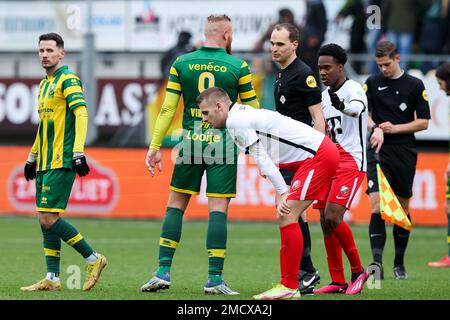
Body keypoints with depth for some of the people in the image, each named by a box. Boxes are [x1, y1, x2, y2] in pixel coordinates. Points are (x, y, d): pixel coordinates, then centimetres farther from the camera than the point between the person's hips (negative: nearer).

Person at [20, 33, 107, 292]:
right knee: (46, 219, 6)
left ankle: (93, 259, -3)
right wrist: (32, 158, 28)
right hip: (46, 162, 9)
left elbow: (81, 114, -18)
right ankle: (52, 279, 8)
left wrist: (78, 152, -27)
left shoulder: (68, 80, -9)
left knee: (48, 217, -13)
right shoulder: (45, 84, 19)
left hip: (62, 162, -9)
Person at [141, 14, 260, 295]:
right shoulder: (238, 67, -2)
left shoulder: (181, 64, 3)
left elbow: (168, 109, 1)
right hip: (223, 143, -2)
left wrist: (155, 147, 4)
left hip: (191, 143, 2)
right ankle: (215, 278, -4)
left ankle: (163, 272, 5)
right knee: (218, 209, -1)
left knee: (176, 205, 11)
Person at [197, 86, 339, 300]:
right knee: (285, 217, 9)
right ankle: (287, 285, 8)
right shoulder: (244, 115, 18)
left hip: (319, 155, -10)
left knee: (287, 217, -13)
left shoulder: (235, 121, -12)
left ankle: (289, 287, -10)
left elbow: (261, 159, -18)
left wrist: (283, 193, -21)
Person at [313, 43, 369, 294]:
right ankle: (338, 281, 9)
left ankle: (358, 271, -3)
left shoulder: (353, 89, -10)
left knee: (332, 216, -19)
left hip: (351, 161, -8)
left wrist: (342, 106, -57)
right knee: (326, 221, 3)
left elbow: (357, 108, -35)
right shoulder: (325, 95, 16)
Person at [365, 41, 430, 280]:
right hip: (378, 152, -1)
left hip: (405, 152, 1)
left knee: (403, 209, 7)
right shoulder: (372, 83, 6)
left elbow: (423, 122, 4)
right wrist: (375, 129, -19)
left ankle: (399, 264, 19)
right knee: (377, 206, -15)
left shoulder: (415, 85, 4)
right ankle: (377, 262, -22)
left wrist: (396, 128, -9)